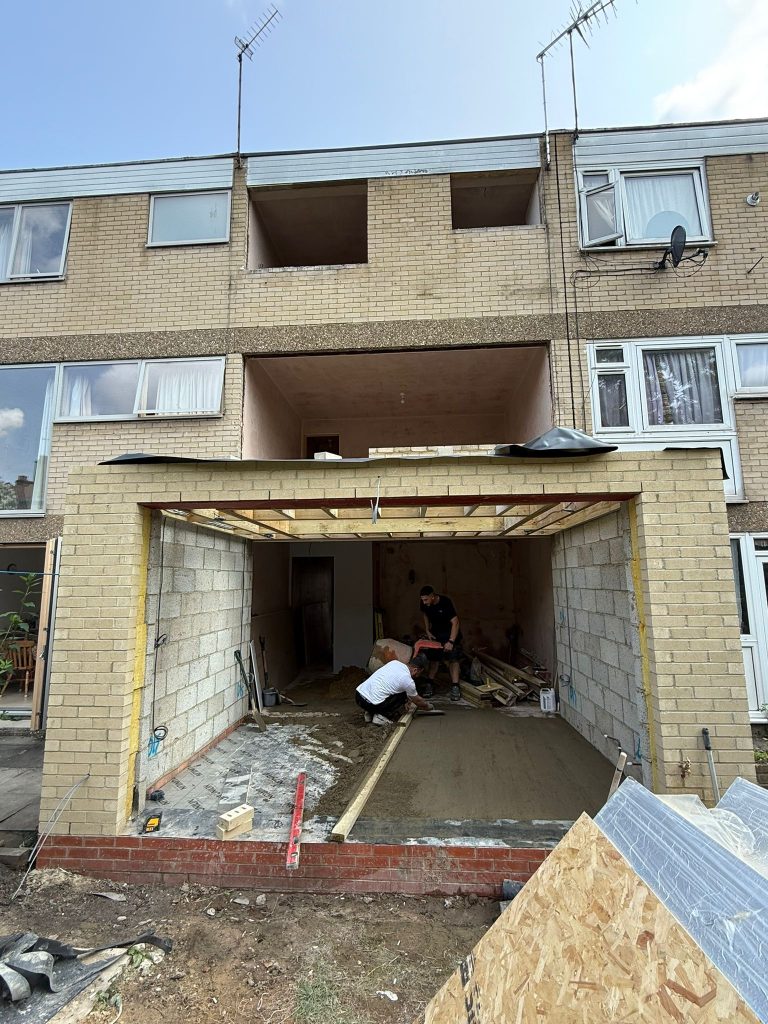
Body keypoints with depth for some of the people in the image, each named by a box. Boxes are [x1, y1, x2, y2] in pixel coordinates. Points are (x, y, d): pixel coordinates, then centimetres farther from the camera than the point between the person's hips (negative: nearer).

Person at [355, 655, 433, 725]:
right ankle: (381, 717, -1)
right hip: (371, 704, -7)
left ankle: (370, 713, 18)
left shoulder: (394, 662, 13)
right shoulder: (408, 681, -5)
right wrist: (429, 707, 34)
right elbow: (418, 701, 13)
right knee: (404, 695, 8)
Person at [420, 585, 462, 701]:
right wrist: (427, 631, 0)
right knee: (434, 658, 3)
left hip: (450, 632, -4)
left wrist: (451, 641, -35)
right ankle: (429, 685, 12)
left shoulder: (445, 602, -32)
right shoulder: (424, 604, -16)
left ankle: (455, 687, -5)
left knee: (452, 659, -9)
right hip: (435, 632, 4)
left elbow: (455, 622, -31)